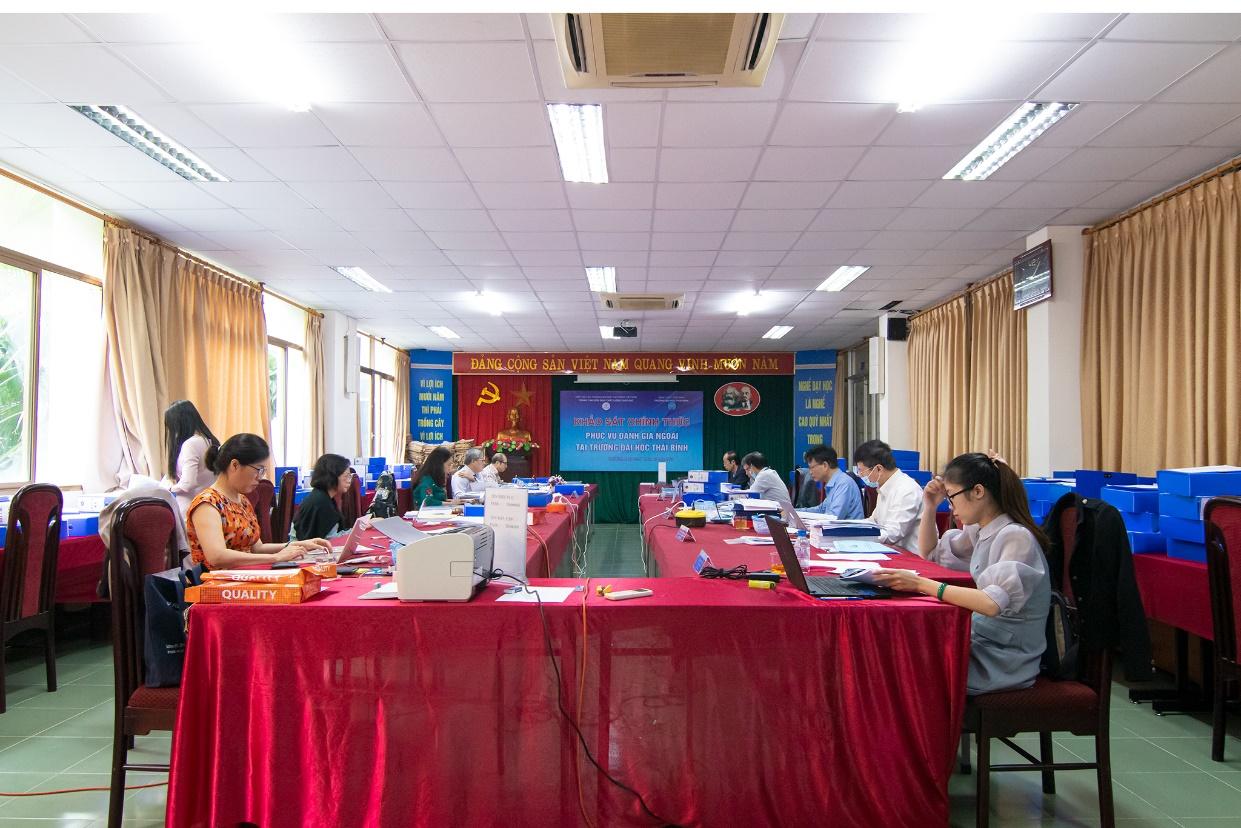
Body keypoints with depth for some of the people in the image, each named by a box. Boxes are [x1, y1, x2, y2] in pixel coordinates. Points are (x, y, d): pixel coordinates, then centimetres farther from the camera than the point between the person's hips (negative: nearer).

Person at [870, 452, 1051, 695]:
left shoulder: (1016, 537, -21)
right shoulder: (980, 531, 6)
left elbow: (994, 604, -33)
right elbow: (930, 554, 20)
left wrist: (921, 584, -36)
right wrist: (930, 507, 4)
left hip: (1005, 660, -7)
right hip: (984, 643, 7)